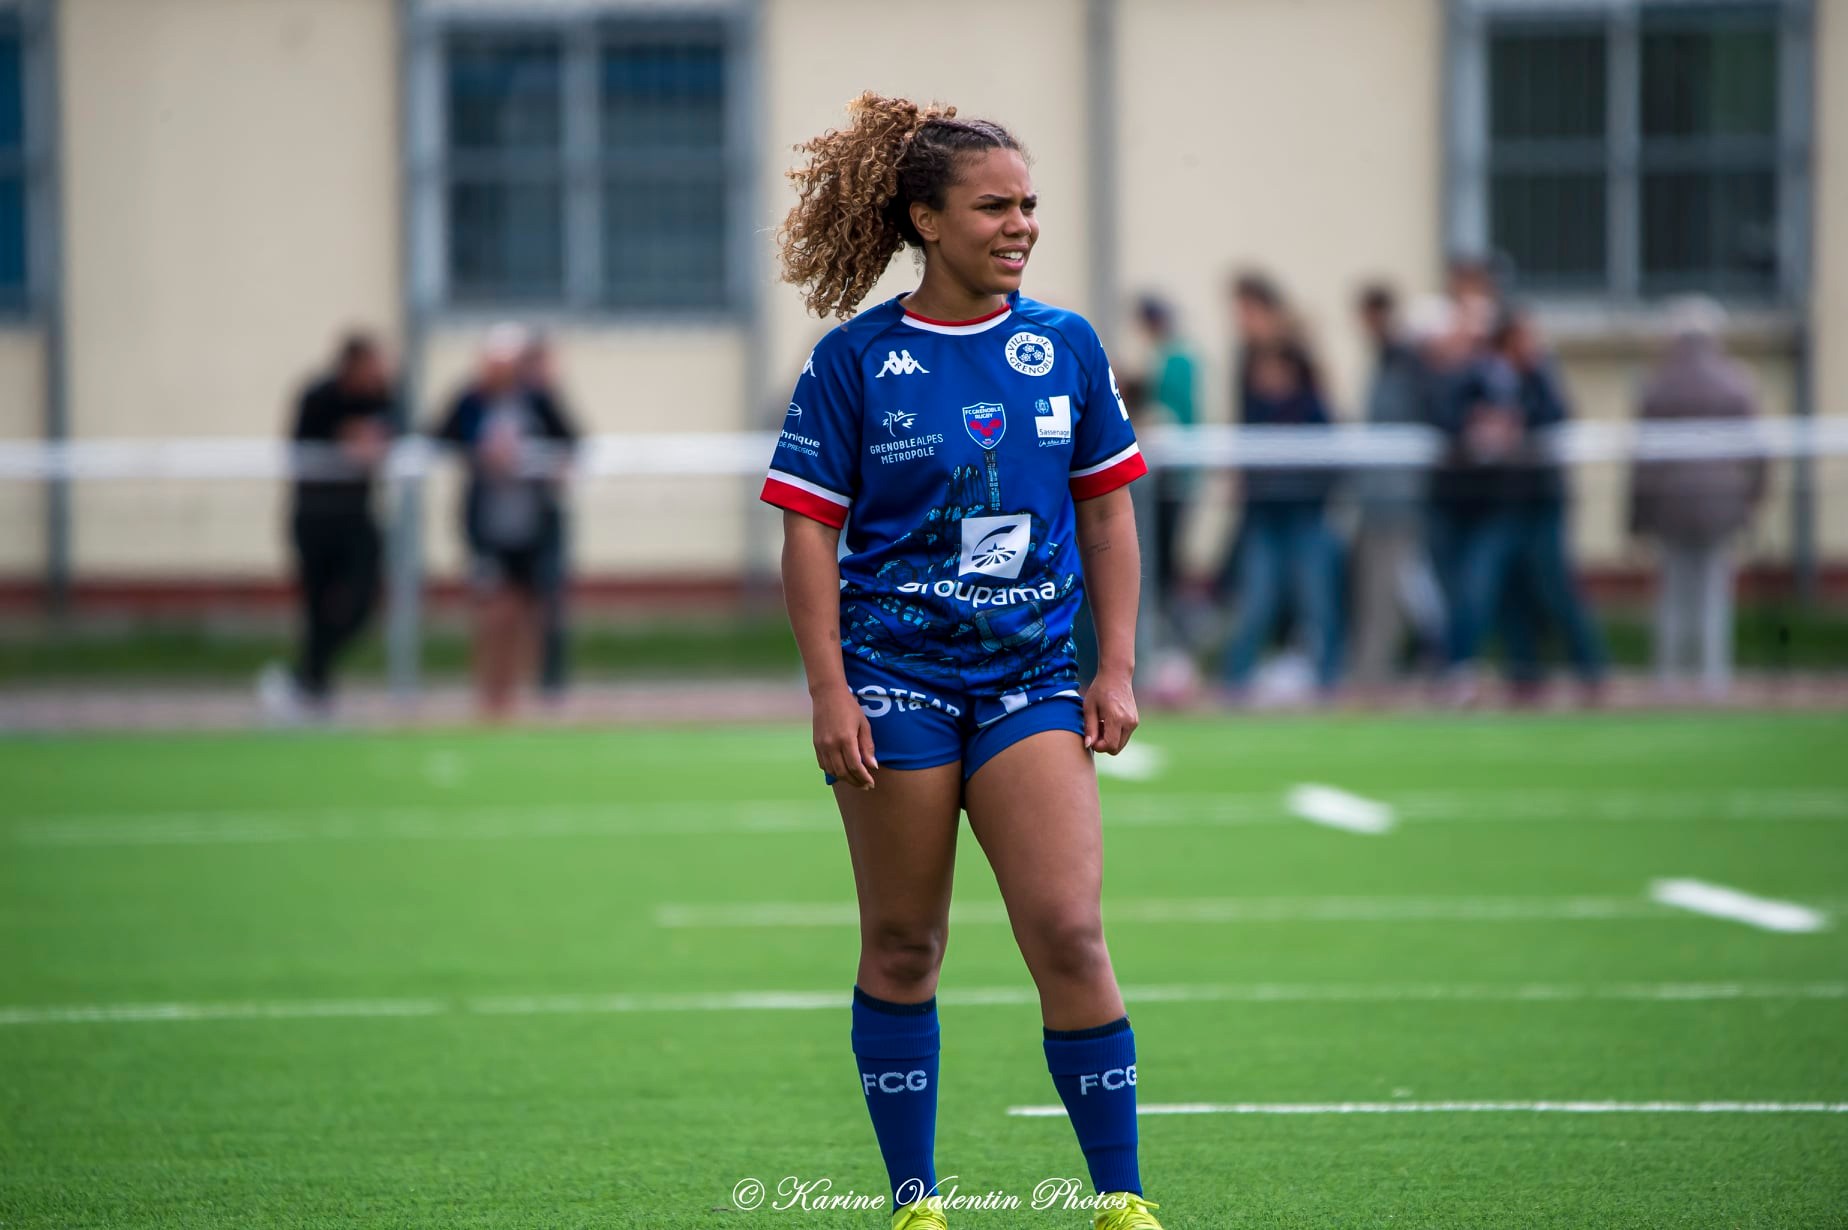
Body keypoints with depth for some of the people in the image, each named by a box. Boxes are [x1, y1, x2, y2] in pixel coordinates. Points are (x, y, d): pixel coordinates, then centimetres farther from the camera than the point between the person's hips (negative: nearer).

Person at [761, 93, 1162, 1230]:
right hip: (895, 677, -1)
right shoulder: (854, 361, -2)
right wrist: (829, 688, -8)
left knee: (1069, 934, -10)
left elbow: (1108, 511, 12)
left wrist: (1117, 668, 5)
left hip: (1030, 679, 2)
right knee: (903, 948, 4)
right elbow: (811, 529, -1)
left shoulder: (1066, 347, 6)